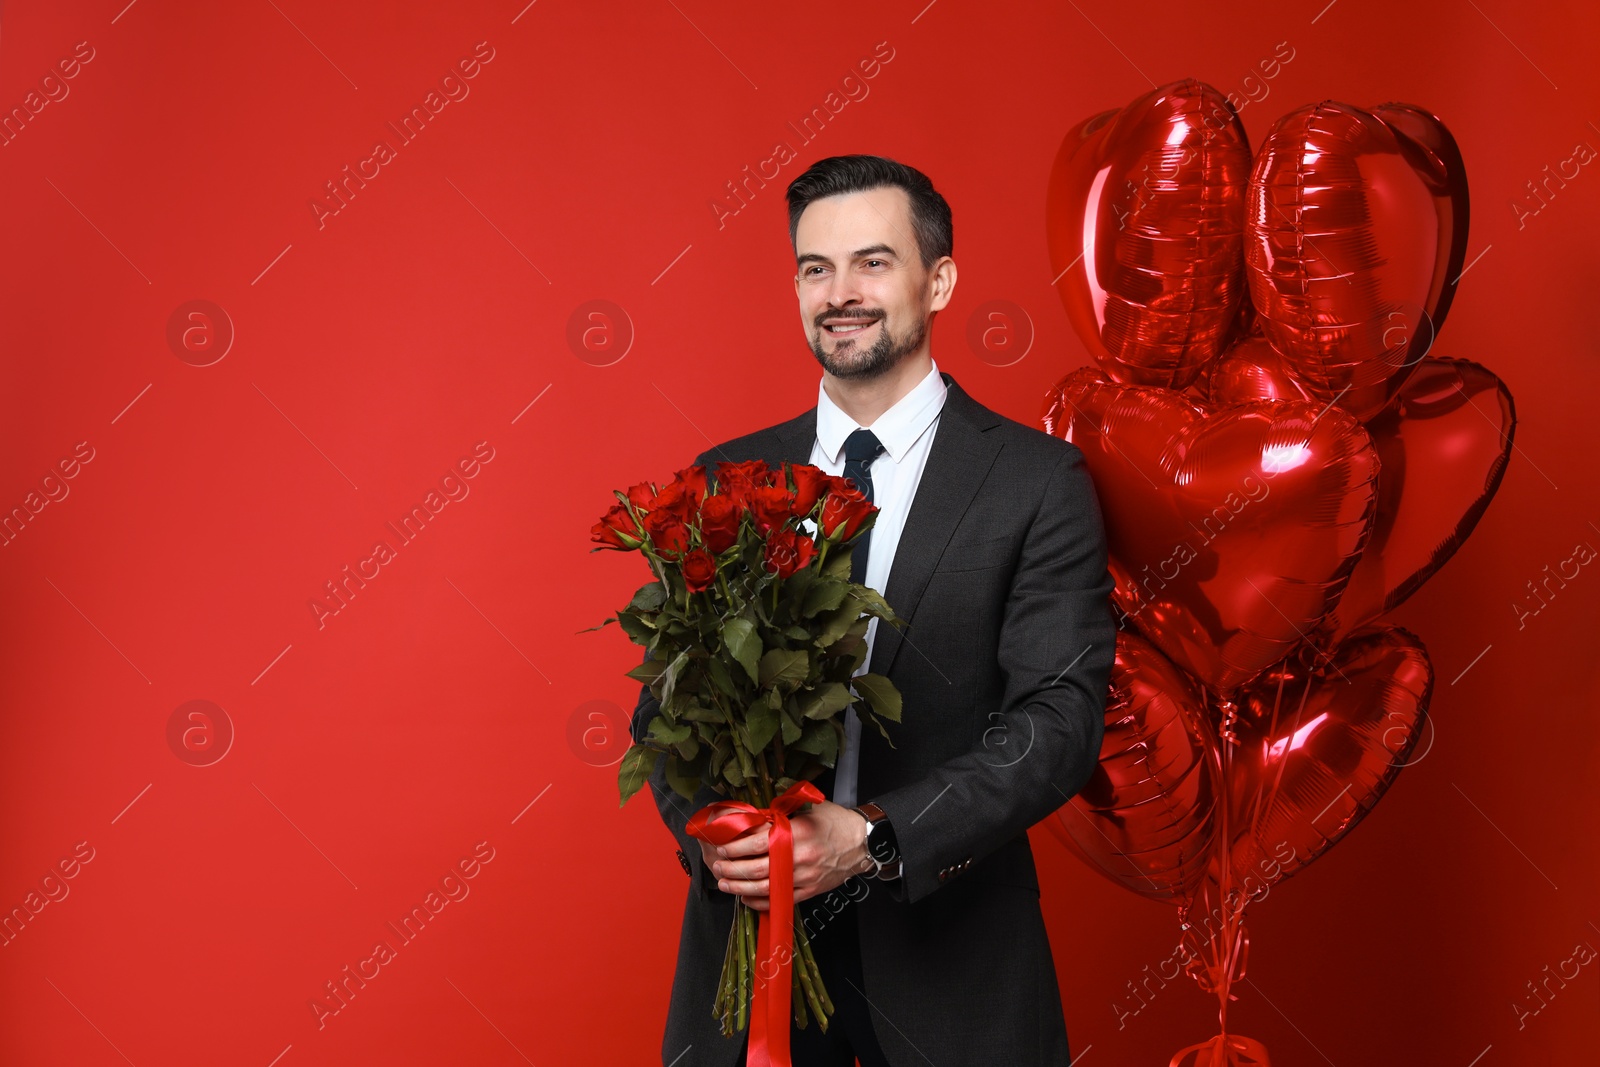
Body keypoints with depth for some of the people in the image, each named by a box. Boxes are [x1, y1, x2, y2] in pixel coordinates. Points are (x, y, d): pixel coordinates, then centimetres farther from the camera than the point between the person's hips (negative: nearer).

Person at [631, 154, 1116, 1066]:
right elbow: (666, 700, 5)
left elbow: (1063, 718, -13)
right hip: (748, 932, 3)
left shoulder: (1039, 483, -6)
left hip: (944, 951, -2)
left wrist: (872, 837, -24)